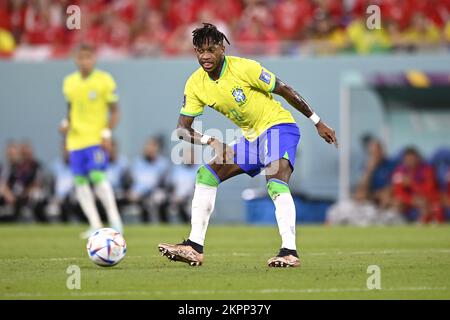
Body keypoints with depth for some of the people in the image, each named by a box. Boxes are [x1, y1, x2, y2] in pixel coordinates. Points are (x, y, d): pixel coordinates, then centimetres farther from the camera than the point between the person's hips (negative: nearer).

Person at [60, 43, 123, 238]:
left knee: (97, 176, -18)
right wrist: (66, 123, 3)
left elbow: (114, 112, -1)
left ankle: (115, 220, -10)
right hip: (76, 139, 5)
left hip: (97, 138, -5)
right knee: (80, 181, 1)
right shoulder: (69, 82, 9)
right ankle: (95, 225, 7)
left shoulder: (104, 81, -4)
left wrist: (107, 133, -13)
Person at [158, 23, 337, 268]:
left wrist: (317, 122, -6)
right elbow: (182, 128, -5)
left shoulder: (243, 68, -21)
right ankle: (194, 248, -1)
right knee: (206, 175, 0)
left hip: (278, 127, -7)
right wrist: (210, 141, -25)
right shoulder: (195, 84, -5)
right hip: (251, 138, 7)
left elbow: (285, 91, -12)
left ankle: (289, 252, -36)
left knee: (276, 181, -31)